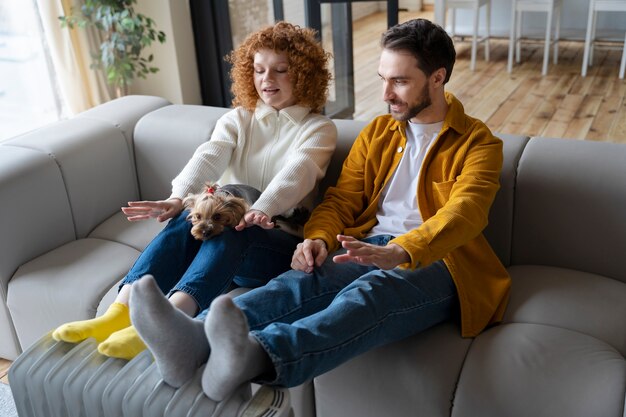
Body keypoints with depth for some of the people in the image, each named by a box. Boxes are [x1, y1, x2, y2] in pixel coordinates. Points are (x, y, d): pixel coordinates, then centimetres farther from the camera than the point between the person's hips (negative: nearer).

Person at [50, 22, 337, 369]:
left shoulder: (319, 129, 6)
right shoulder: (237, 119, 17)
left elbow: (297, 172, -16)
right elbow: (208, 157, -4)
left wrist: (263, 210, -37)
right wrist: (179, 197, -25)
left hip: (278, 240, -3)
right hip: (226, 225, 4)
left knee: (231, 229, -36)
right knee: (187, 219, -30)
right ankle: (120, 314, -40)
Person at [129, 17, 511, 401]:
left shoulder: (478, 142, 4)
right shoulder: (376, 132, 20)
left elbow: (465, 213, -14)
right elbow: (342, 198, 13)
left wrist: (399, 251, -35)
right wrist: (320, 239, -12)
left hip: (433, 260, -4)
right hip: (370, 249, 4)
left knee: (372, 291, -38)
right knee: (305, 279, -30)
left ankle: (255, 355, -64)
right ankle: (194, 338, -53)